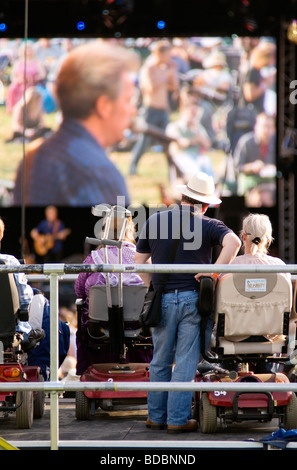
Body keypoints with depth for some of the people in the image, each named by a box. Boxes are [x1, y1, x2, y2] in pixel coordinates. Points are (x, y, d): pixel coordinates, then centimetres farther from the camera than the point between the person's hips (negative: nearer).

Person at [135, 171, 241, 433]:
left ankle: (156, 416, 20)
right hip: (193, 298, -3)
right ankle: (178, 419, 1)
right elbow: (233, 242, -22)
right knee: (185, 363, 2)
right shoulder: (208, 225, -3)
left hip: (163, 300, 3)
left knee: (160, 361, 14)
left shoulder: (154, 221, 8)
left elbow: (139, 261, 10)